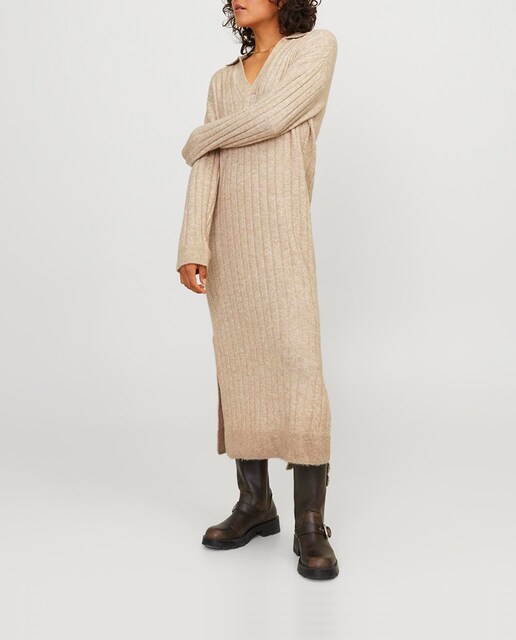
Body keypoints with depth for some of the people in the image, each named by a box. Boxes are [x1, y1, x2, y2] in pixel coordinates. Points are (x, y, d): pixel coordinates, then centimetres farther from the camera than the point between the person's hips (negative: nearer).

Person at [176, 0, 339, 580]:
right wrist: (193, 245, -11)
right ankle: (255, 504, 15)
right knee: (239, 371, 5)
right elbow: (208, 169, 3)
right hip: (228, 242, 6)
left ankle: (310, 526, -5)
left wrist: (196, 140, 3)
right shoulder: (224, 80, 16)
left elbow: (270, 119, -13)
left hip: (281, 237, -5)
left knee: (299, 375, -13)